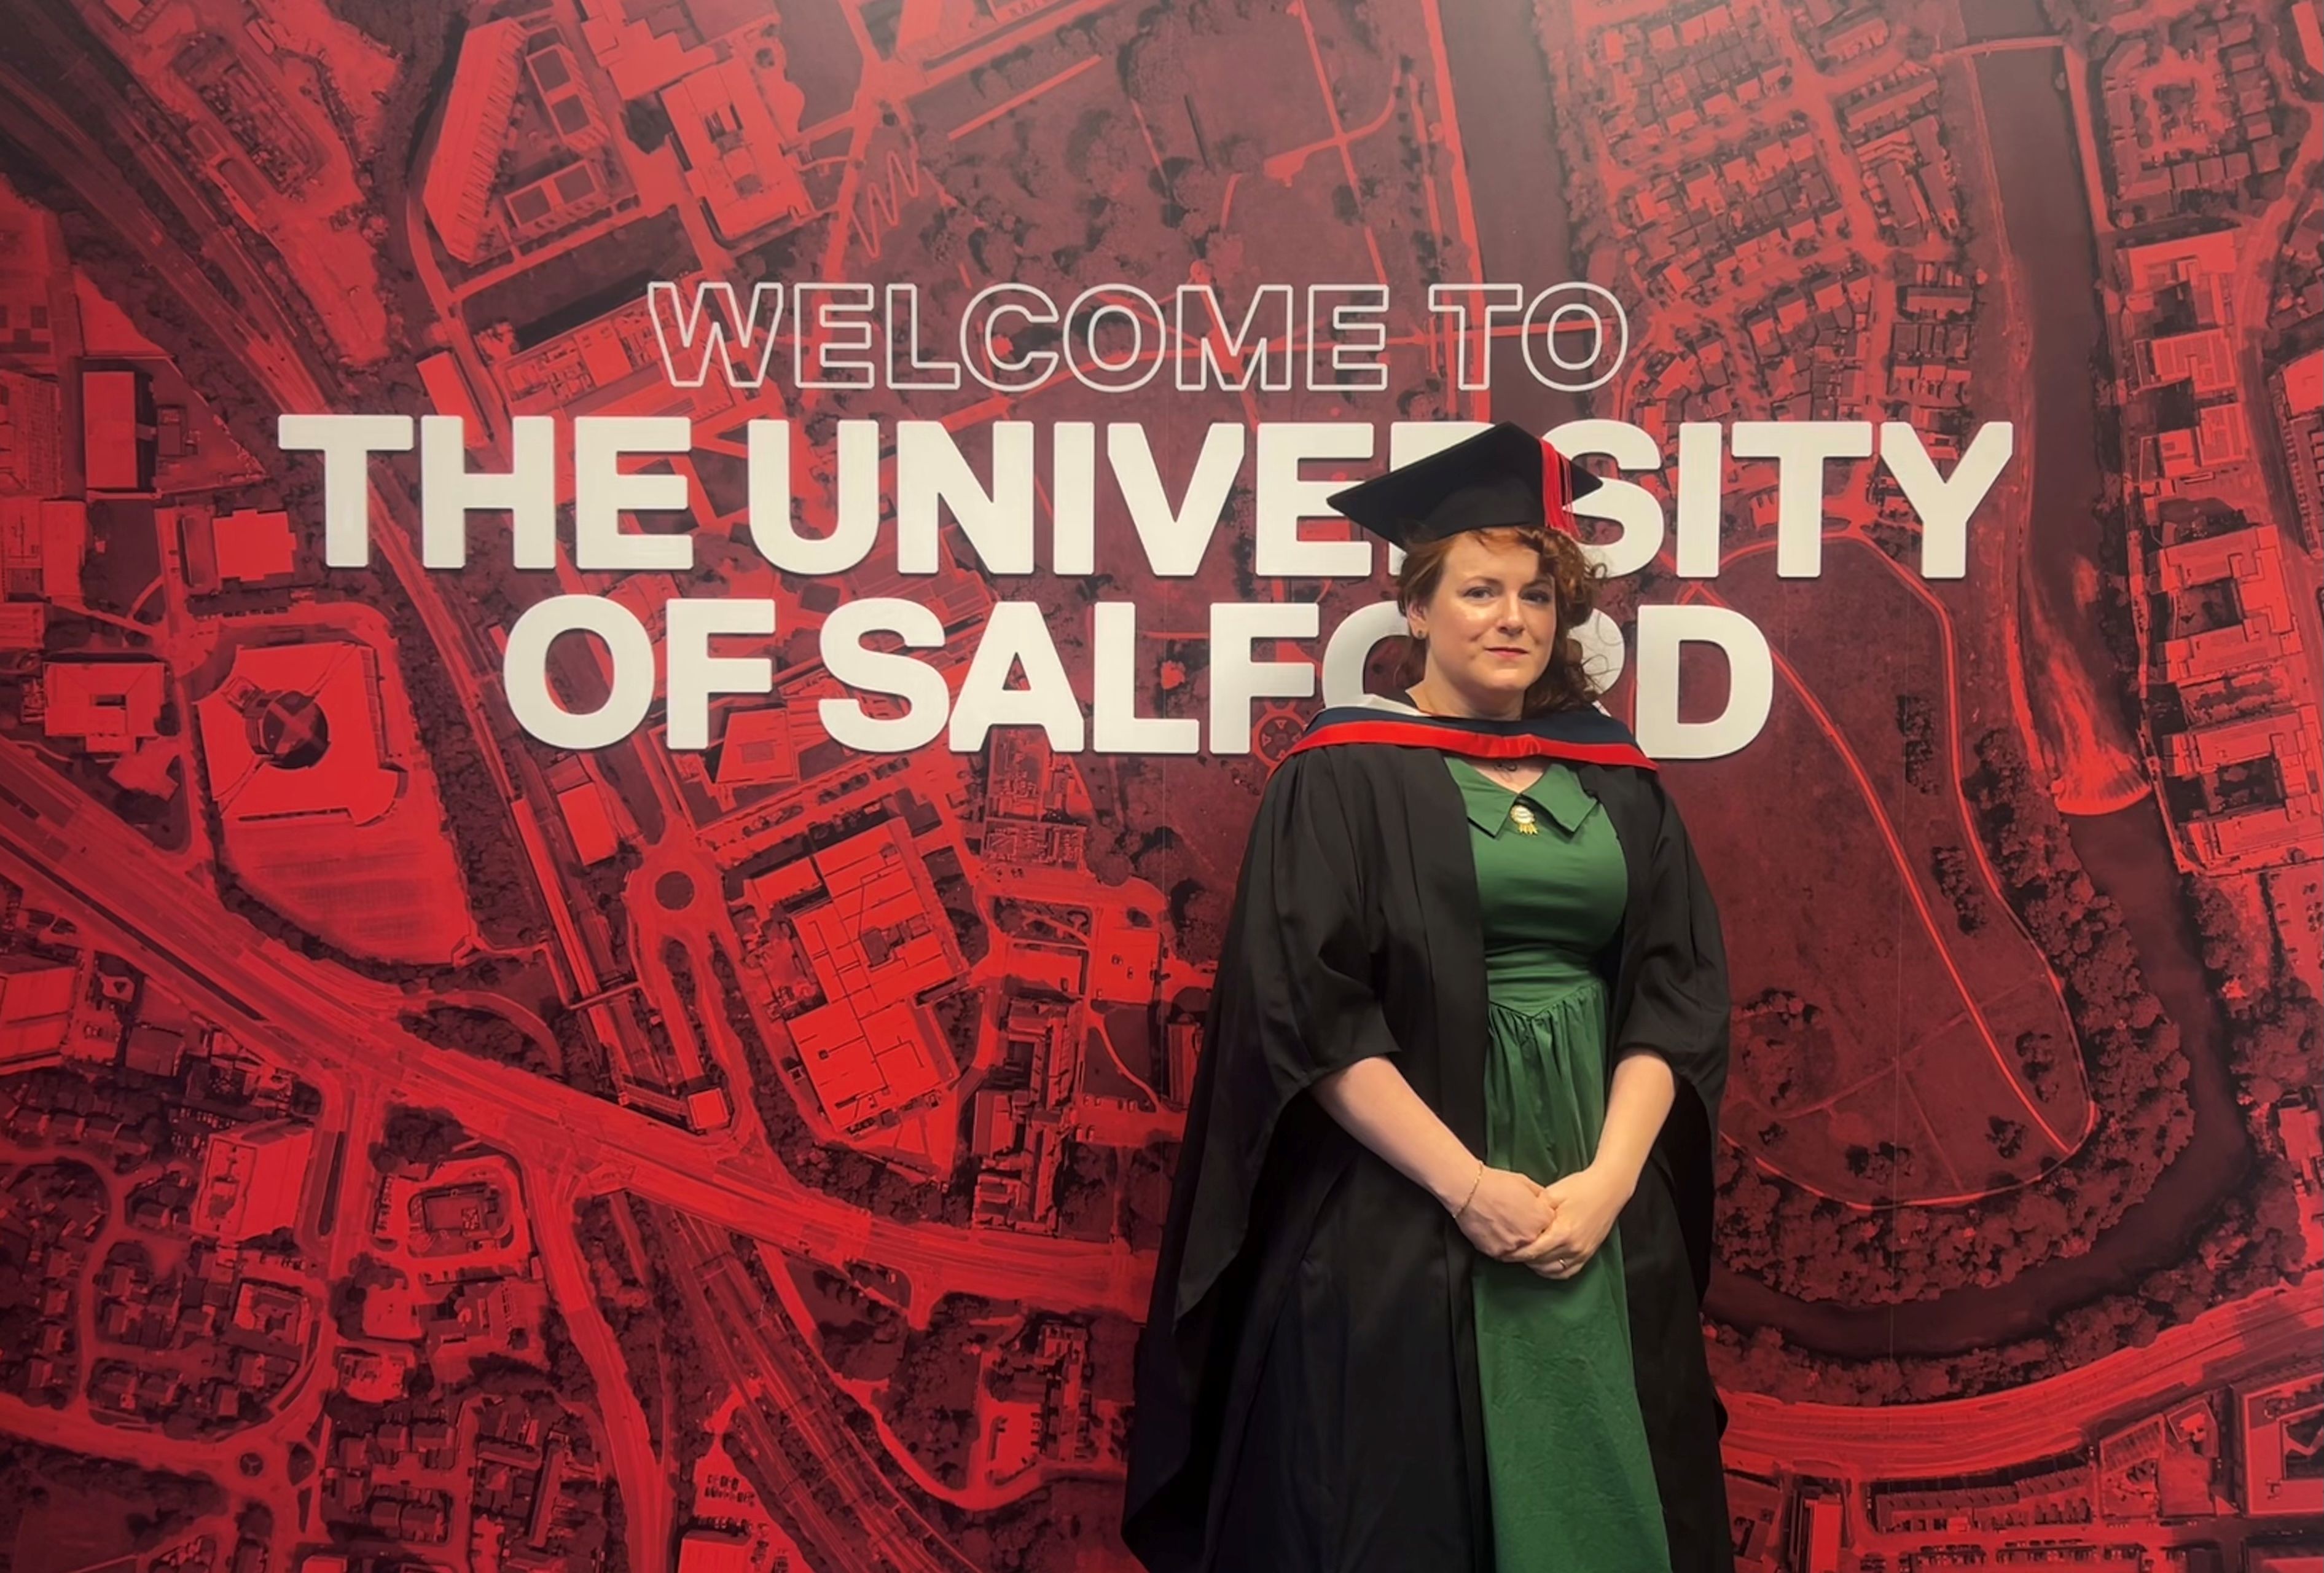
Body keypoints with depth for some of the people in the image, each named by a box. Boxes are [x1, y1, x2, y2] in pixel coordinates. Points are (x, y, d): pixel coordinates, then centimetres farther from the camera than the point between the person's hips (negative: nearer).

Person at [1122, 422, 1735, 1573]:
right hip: (1396, 1227, -4)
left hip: (1606, 1221, 4)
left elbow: (1678, 993, 5)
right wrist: (1469, 1186, -16)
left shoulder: (1613, 776, 9)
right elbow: (1306, 1015, -11)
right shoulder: (1343, 775, -4)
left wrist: (1610, 1178, -9)